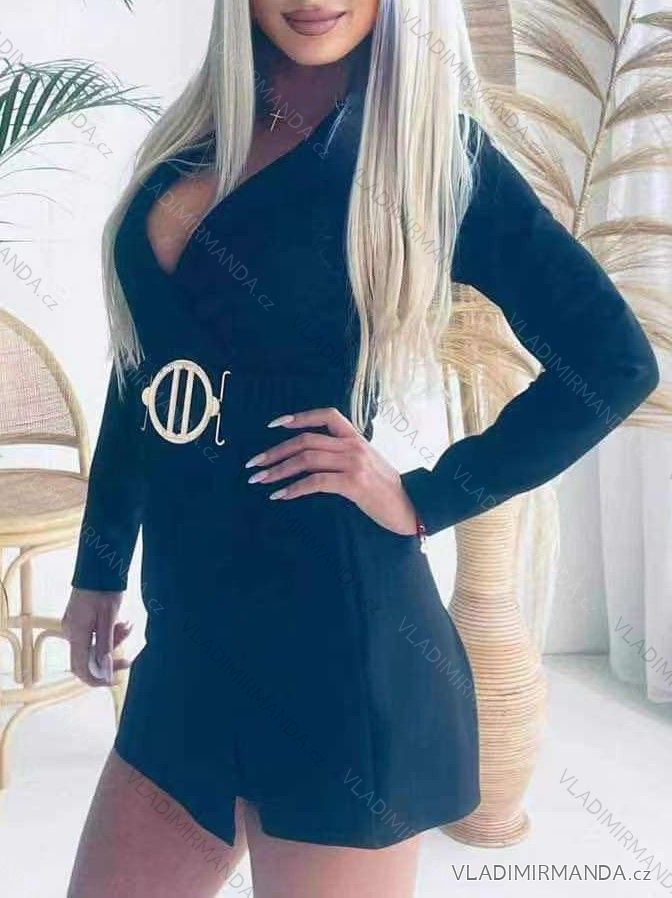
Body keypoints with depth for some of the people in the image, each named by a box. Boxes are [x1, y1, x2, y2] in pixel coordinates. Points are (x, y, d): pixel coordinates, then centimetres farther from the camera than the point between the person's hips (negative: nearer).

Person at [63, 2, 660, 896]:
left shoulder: (432, 147, -6)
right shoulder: (195, 139, 10)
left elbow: (611, 361, -7)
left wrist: (424, 501, -9)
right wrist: (98, 569, 18)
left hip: (330, 627, -6)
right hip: (189, 630, 6)